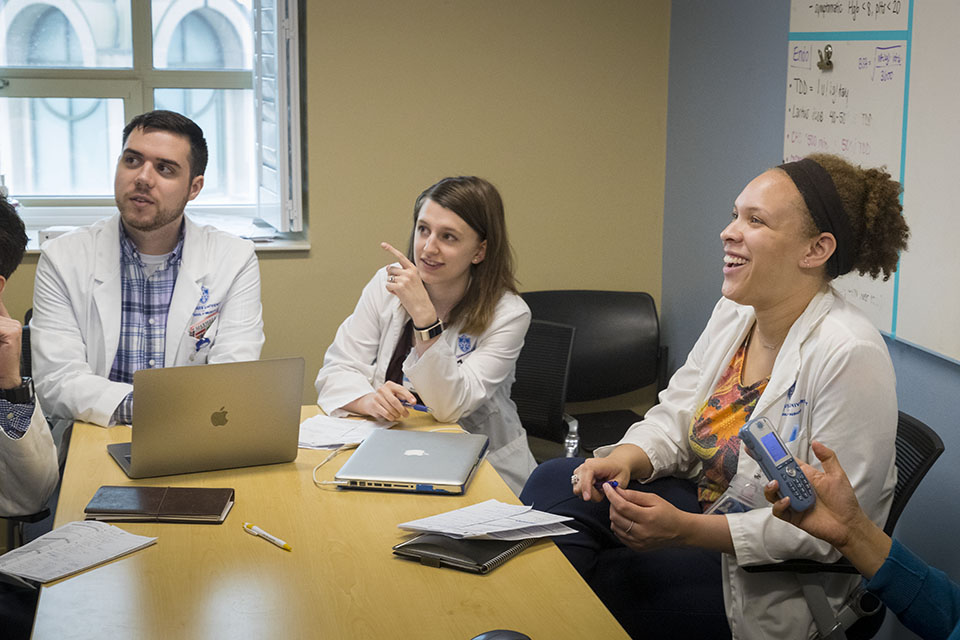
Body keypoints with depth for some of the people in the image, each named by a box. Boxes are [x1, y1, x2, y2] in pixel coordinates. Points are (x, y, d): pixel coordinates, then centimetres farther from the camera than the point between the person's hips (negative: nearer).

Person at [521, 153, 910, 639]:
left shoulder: (850, 357, -25)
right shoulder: (734, 314, 3)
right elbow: (675, 418, 10)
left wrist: (685, 530, -29)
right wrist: (624, 459, -13)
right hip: (700, 503, 8)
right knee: (554, 480, -8)